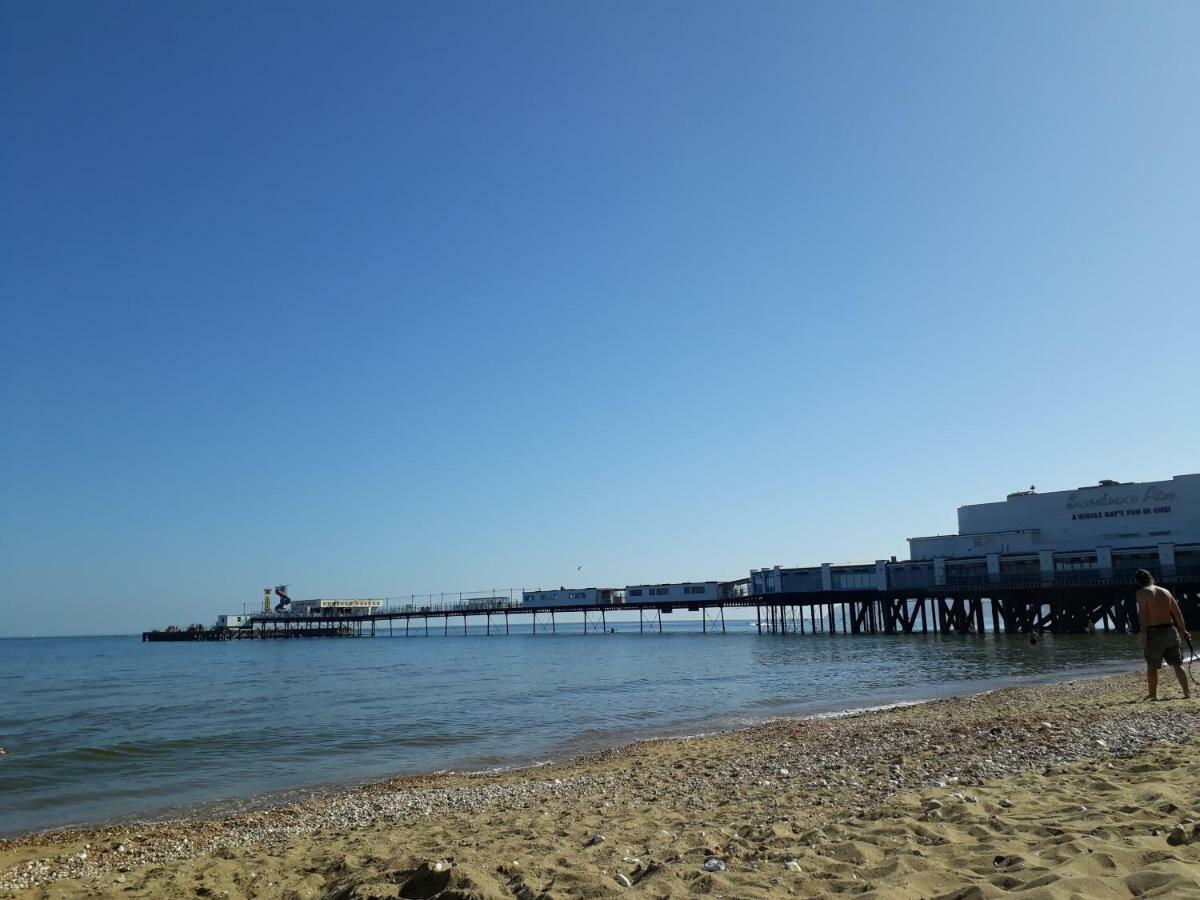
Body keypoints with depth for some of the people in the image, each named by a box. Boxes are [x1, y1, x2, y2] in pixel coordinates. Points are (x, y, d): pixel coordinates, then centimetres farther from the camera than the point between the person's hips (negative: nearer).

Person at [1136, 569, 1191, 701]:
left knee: (1152, 666, 7)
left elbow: (1143, 614, -14)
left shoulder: (1142, 592, -5)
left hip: (1154, 632, -5)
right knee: (1177, 664, 13)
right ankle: (1187, 691, 9)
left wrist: (1144, 634, -15)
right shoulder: (1165, 591, 11)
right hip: (1171, 630, 5)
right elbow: (1177, 612, 13)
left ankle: (1152, 693, 13)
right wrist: (1183, 630, 21)